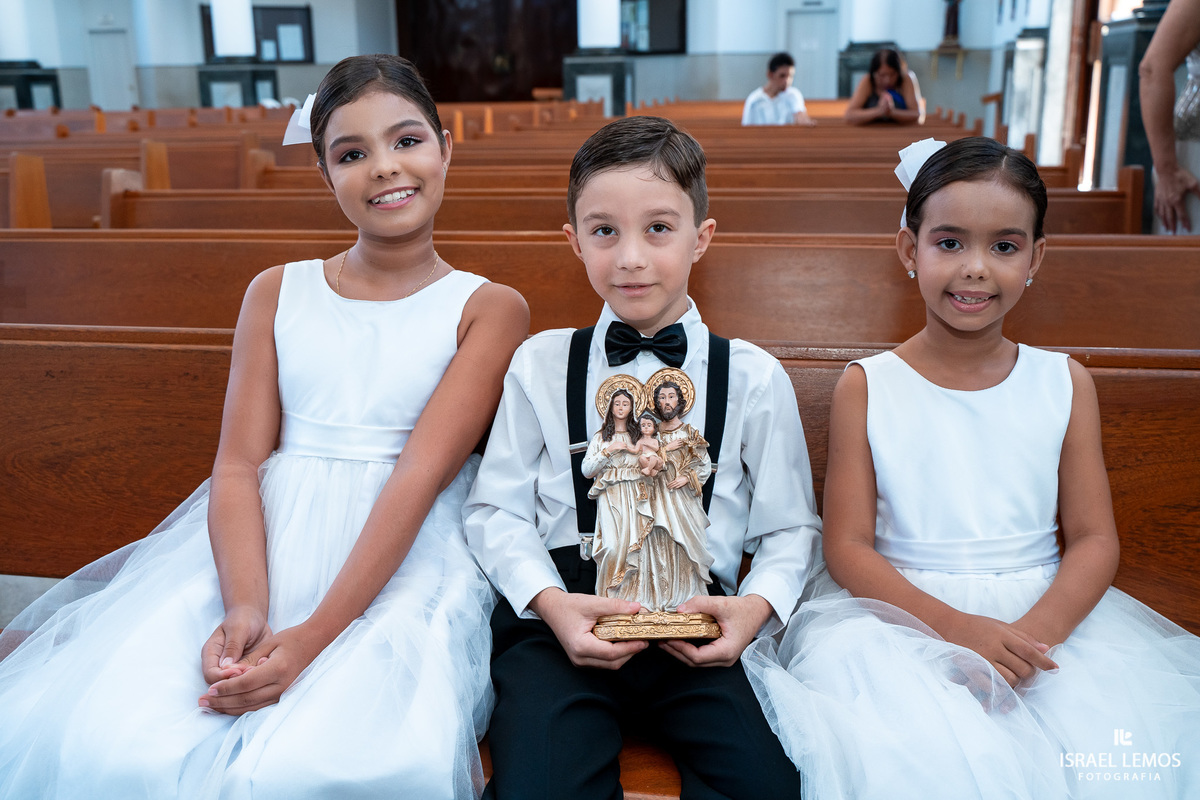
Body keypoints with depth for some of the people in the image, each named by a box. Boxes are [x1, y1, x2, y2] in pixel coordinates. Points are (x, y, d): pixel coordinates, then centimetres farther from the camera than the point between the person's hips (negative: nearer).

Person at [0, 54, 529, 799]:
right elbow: (239, 463, 2)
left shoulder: (489, 308, 3)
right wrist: (244, 606, -17)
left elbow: (422, 473, -10)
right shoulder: (277, 292, 13)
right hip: (262, 544, 3)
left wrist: (312, 637, -20)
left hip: (403, 562, -3)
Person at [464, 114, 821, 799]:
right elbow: (496, 509, 6)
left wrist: (759, 603, -10)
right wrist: (550, 601, -11)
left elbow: (791, 527, 11)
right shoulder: (542, 364, 8)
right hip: (560, 616, 0)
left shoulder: (753, 377, 7)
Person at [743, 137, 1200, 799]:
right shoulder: (866, 388, -1)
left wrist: (1034, 633, -18)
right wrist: (956, 626, -20)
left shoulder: (1064, 384, 6)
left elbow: (1094, 539, 2)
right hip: (900, 614, -2)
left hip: (1048, 615, 3)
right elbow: (847, 547, -5)